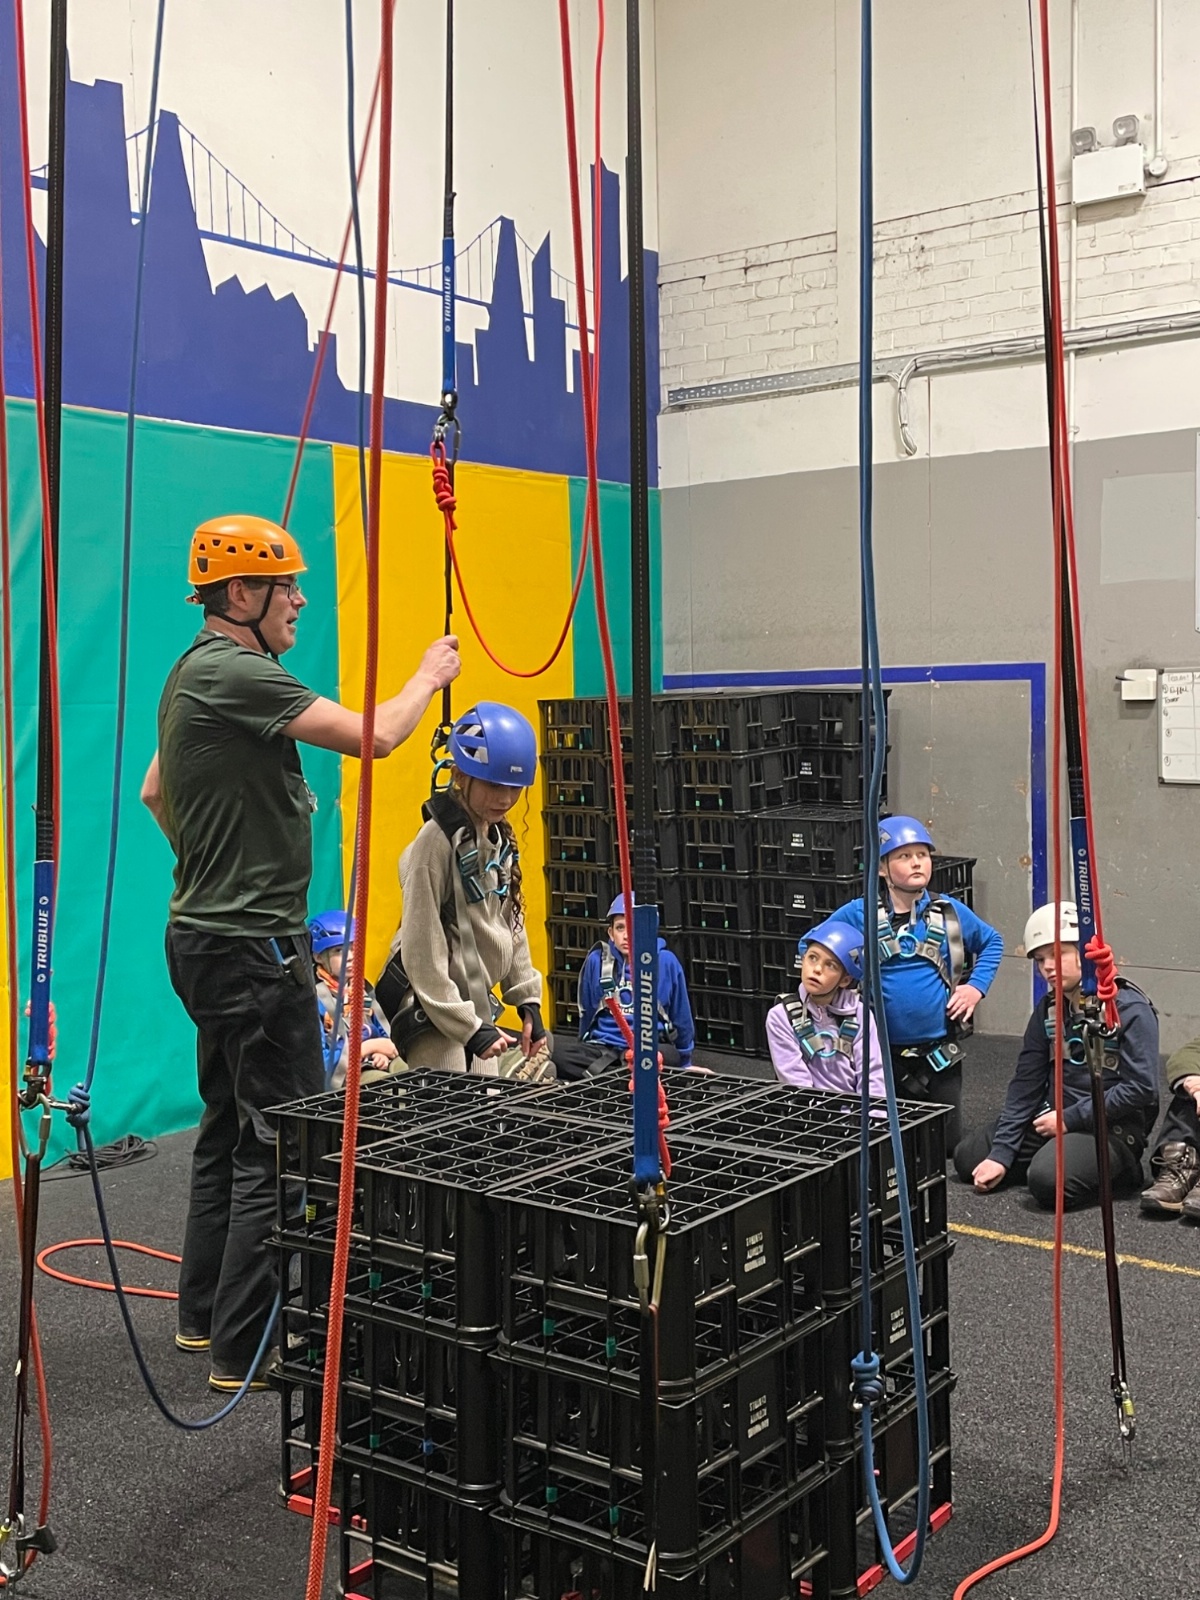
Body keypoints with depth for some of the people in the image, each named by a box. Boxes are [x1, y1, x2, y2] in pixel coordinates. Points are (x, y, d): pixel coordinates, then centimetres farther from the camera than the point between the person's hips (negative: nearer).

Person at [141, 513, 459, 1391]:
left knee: (231, 1127, 19)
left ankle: (206, 1313, 30)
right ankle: (247, 1348, 2)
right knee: (284, 1144, -5)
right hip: (253, 946, -11)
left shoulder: (195, 674, 14)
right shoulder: (235, 674, -19)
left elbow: (155, 790, 26)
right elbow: (374, 735, -21)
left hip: (212, 932, 11)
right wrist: (430, 675, -4)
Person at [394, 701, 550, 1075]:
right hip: (434, 1018, -8)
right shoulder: (438, 840, -17)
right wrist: (469, 1028, -18)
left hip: (479, 1007, 8)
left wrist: (528, 1002, 11)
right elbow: (422, 949, -18)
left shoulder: (502, 838, 8)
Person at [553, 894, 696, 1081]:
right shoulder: (597, 960, 3)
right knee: (557, 1052, -31)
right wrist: (586, 1052, 26)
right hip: (603, 1045, 2)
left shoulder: (666, 962, -2)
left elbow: (681, 1016, 11)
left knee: (667, 1056, -40)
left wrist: (684, 1063, 19)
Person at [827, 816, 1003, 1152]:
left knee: (949, 1144, 9)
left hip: (940, 1053, 1)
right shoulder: (858, 914, -6)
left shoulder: (951, 912, 0)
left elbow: (992, 942, 16)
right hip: (884, 1053, -1)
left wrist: (976, 986, 3)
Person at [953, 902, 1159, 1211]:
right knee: (968, 1158, -1)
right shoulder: (1047, 1009, 7)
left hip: (1112, 1128, -7)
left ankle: (1117, 1168, -2)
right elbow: (1025, 1084, 5)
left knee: (1049, 1180, -32)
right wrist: (1000, 1154, -4)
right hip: (1057, 1118, 7)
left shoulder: (1130, 1009, -13)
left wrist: (1070, 1118, -16)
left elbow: (1141, 1088, -18)